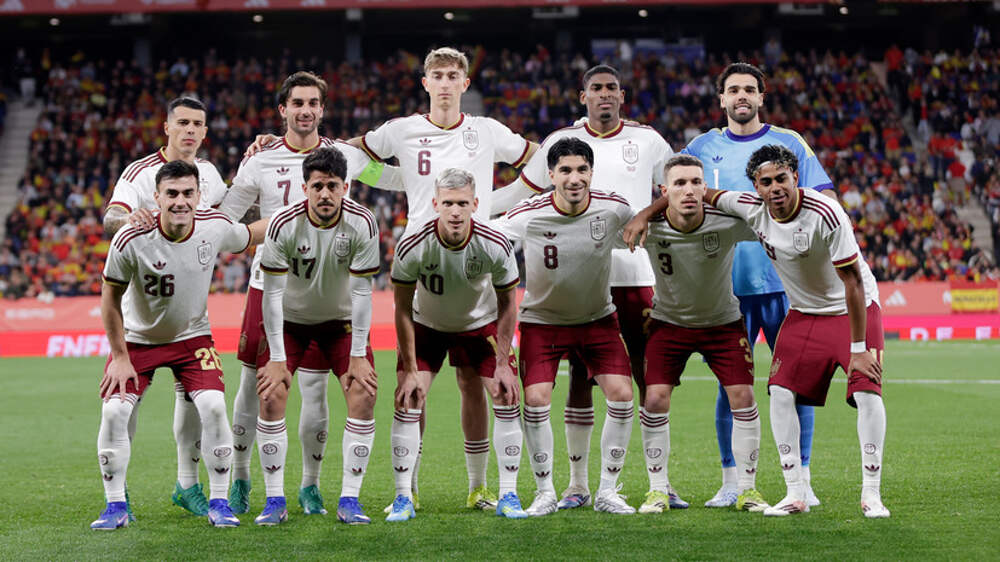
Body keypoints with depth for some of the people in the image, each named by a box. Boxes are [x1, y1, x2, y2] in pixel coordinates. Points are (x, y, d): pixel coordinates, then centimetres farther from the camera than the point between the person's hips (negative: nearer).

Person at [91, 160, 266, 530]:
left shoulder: (215, 228, -18)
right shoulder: (131, 240, -26)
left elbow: (251, 235, 7)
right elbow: (111, 297, -13)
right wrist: (120, 358, -10)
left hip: (192, 336, 1)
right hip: (138, 337, -1)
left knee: (214, 407, -16)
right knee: (114, 411, -15)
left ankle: (219, 502, -2)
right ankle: (116, 506, 0)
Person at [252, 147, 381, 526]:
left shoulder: (362, 224, -22)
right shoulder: (284, 224, -24)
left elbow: (361, 291, -16)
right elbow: (273, 292, -19)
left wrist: (358, 356, -16)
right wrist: (277, 358, -20)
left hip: (341, 319, 1)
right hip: (290, 319, -1)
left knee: (364, 394, -14)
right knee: (271, 396, -14)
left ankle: (349, 501, -5)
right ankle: (275, 501, -3)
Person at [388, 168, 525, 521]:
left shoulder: (495, 246, -27)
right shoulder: (412, 247, -30)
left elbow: (507, 304, -11)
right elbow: (403, 309, -16)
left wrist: (503, 364, -12)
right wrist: (410, 370, -16)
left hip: (481, 324, 1)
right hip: (427, 325, -1)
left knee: (507, 398, -11)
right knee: (408, 401, -14)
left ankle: (508, 496, -1)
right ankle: (403, 498, -3)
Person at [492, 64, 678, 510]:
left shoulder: (647, 141, 7)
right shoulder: (561, 142, 6)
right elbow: (520, 192, 16)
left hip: (637, 277, 0)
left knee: (650, 378, -1)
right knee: (580, 378, 3)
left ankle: (659, 481, 8)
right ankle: (578, 484, 11)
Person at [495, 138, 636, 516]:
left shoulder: (613, 208, -17)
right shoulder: (527, 216, -22)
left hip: (598, 318, 2)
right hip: (542, 320, -2)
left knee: (621, 395, -11)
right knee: (536, 399, -15)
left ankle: (607, 492, 4)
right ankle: (545, 493, 3)